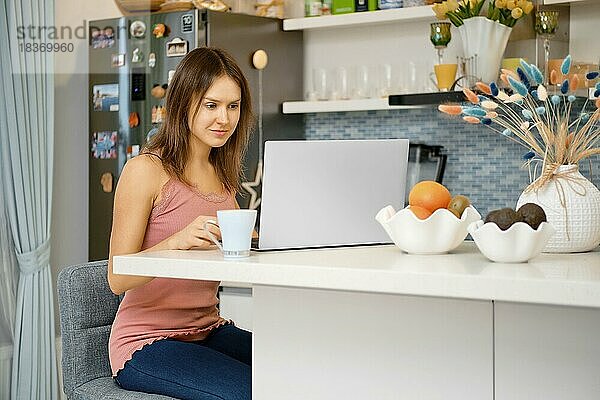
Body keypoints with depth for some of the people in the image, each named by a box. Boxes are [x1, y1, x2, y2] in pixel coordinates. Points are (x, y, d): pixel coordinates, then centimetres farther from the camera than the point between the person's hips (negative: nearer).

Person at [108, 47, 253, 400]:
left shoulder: (223, 174, 12)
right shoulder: (146, 171, -11)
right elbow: (118, 279, -15)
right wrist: (177, 241, -32)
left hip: (209, 331, 7)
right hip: (146, 344, -6)